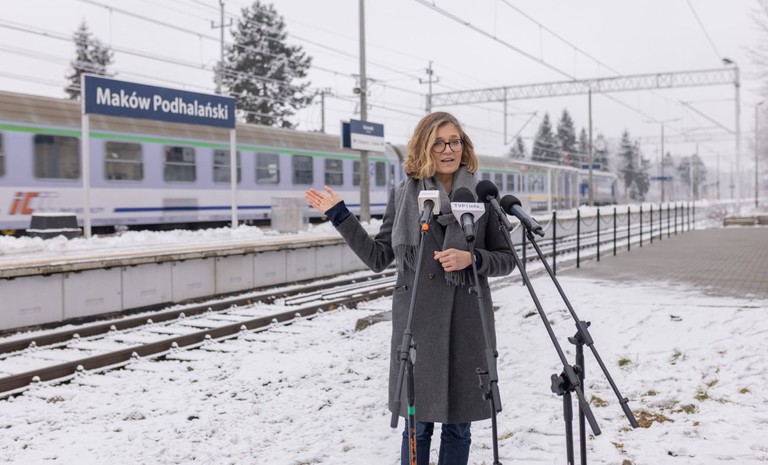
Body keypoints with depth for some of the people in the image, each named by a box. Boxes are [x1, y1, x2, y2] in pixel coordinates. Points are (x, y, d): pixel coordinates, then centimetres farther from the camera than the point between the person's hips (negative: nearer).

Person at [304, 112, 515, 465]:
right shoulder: (403, 195, 5)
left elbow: (506, 260, 6)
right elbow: (378, 258, 7)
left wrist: (471, 259, -13)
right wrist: (340, 216, 3)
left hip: (467, 323, 0)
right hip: (417, 322, 0)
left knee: (458, 425, 9)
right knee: (418, 424, 8)